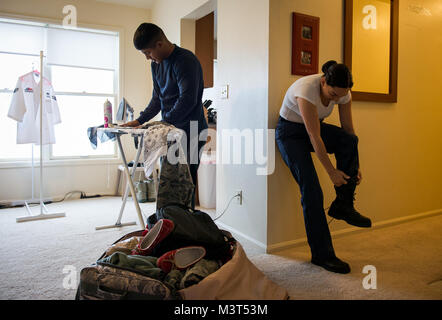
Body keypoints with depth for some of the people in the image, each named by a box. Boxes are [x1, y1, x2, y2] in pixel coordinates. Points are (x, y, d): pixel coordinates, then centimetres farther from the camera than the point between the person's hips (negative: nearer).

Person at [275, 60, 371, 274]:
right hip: (290, 132, -5)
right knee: (311, 192, -15)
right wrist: (331, 171, -27)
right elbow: (314, 137, -31)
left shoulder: (343, 92, -13)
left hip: (316, 127, 6)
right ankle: (322, 255, -4)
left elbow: (349, 131, -6)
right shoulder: (307, 89, -32)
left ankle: (343, 206, -14)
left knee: (349, 141, -28)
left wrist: (355, 166, -13)